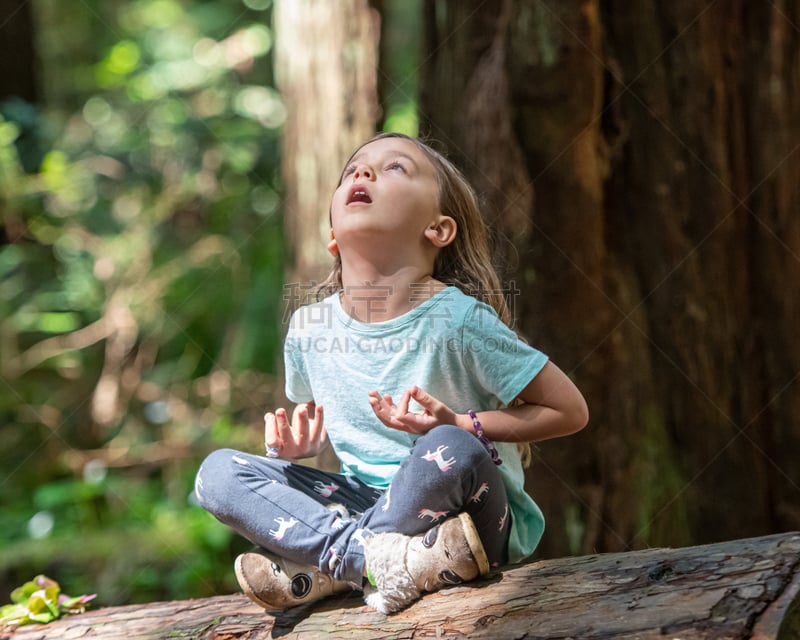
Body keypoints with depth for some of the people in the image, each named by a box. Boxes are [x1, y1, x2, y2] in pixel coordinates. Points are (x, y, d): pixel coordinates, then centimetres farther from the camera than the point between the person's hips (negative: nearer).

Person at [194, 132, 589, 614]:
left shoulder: (458, 319, -16)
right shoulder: (309, 328, 0)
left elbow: (569, 410, -11)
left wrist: (457, 425, -21)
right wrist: (300, 443, -4)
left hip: (476, 518, -5)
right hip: (368, 501, 5)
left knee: (450, 449, -37)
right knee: (218, 471, -11)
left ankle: (321, 568, -17)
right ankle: (375, 559, -27)